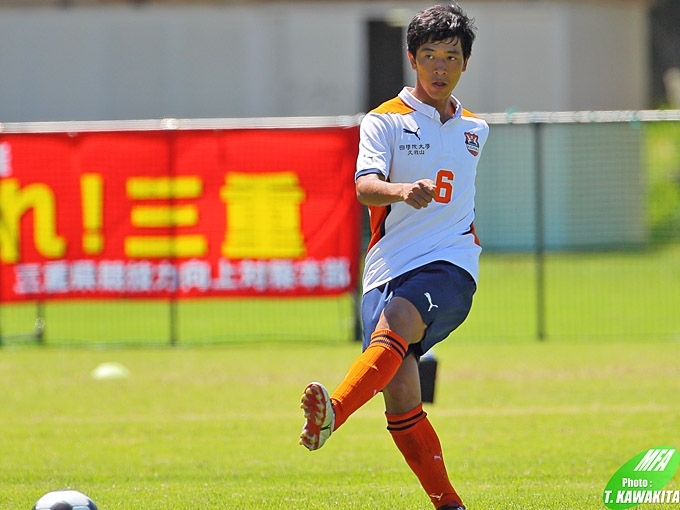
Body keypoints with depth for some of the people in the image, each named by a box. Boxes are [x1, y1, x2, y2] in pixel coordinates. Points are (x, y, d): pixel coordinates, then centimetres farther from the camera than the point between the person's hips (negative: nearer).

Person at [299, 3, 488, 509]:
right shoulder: (386, 121, 5)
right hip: (388, 269, 0)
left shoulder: (475, 130, 19)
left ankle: (334, 412, -55)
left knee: (394, 321, -33)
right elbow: (366, 185, -15)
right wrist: (401, 191, -33)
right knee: (400, 396, -13)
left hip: (449, 264, 0)